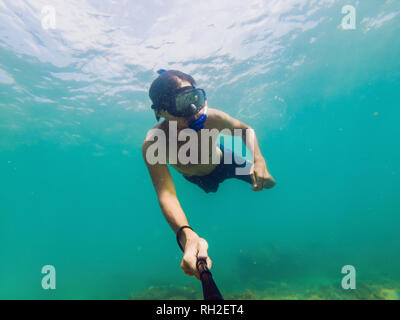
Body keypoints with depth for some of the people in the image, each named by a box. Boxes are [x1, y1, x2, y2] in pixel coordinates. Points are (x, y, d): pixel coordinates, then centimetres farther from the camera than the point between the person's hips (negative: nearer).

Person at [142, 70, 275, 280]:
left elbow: (246, 130, -21)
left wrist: (258, 160, -41)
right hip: (199, 179, 0)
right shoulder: (152, 144, -44)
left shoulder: (210, 118, -41)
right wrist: (186, 235, -72)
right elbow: (166, 193, -53)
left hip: (223, 160, 1)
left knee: (267, 182, 9)